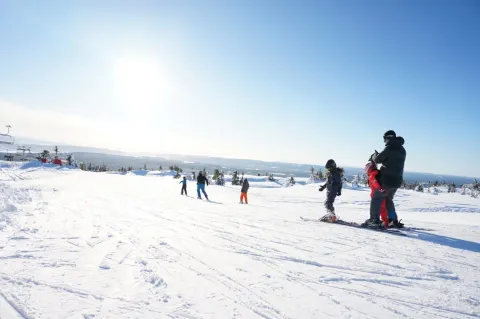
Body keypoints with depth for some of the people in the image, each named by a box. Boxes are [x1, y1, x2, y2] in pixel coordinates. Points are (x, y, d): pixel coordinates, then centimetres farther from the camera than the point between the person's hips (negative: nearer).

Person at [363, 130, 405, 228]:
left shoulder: (389, 148, -12)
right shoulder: (402, 150, 15)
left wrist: (374, 155, 14)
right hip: (397, 180, 8)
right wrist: (379, 156, 13)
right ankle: (394, 221, 20)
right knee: (388, 199, 20)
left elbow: (378, 160, -9)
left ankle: (374, 219, -8)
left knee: (376, 198, -1)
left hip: (387, 179, -8)